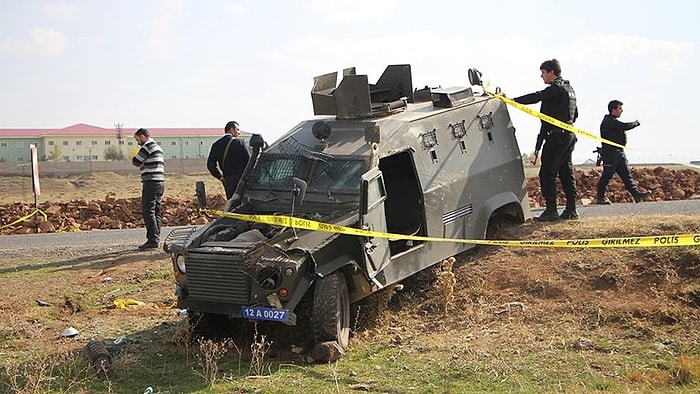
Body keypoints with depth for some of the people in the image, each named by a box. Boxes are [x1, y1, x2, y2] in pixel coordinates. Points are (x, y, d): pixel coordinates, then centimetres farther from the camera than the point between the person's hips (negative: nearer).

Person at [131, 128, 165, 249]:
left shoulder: (148, 146, -9)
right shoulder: (157, 147, 21)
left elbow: (135, 162, -5)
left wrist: (141, 164, 16)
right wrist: (144, 165, 7)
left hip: (151, 182, -10)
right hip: (160, 181, 10)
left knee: (148, 211, -9)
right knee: (156, 212, 10)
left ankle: (152, 240, -13)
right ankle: (156, 238, 12)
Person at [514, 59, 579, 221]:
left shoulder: (556, 88, -12)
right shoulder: (569, 88, 20)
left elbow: (536, 97, -25)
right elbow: (575, 114, 27)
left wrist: (512, 101, -27)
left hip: (556, 136, -10)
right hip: (569, 135, 10)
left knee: (547, 172, -8)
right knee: (566, 172, 12)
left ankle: (551, 210, -11)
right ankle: (571, 209, 14)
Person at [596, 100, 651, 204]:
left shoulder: (613, 121, 20)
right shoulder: (609, 121, -16)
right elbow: (625, 126, -22)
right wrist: (636, 123, -6)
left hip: (619, 152, 10)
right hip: (610, 153, -10)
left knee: (626, 174, 5)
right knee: (607, 175, -2)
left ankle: (636, 194, 2)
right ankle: (601, 198, 6)